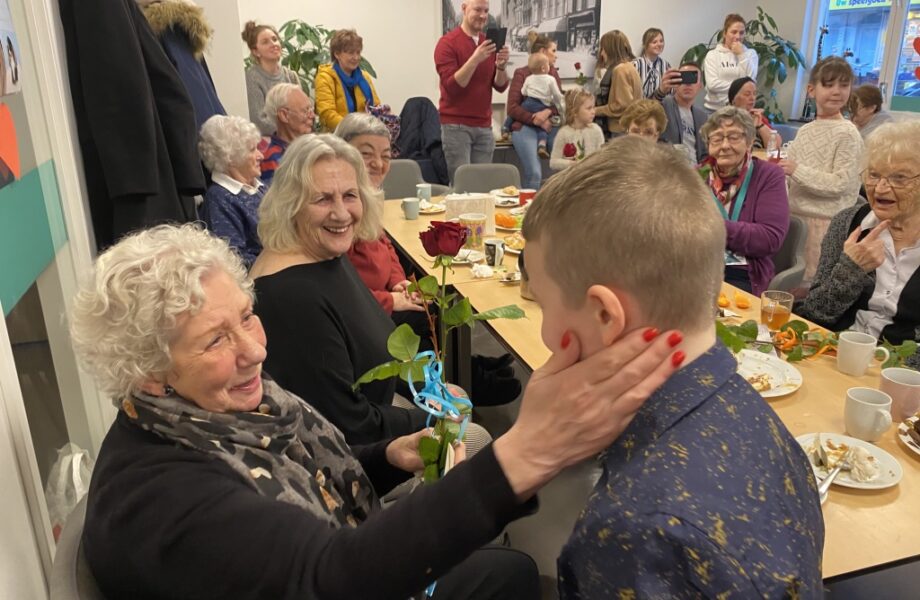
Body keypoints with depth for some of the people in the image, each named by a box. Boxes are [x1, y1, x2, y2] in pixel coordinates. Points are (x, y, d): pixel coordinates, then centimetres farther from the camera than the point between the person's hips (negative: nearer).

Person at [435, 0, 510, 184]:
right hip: (455, 125, -5)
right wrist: (475, 59, -23)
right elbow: (451, 86, -14)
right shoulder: (448, 43, -5)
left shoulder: (490, 44, 12)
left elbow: (500, 86, 8)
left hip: (484, 126, 5)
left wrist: (501, 65, -12)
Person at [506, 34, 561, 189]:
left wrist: (548, 112, -12)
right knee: (534, 174, -22)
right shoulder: (521, 73, 4)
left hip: (552, 125, 5)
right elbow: (512, 108, -4)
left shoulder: (553, 73, 19)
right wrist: (537, 121, -12)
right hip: (526, 126, -4)